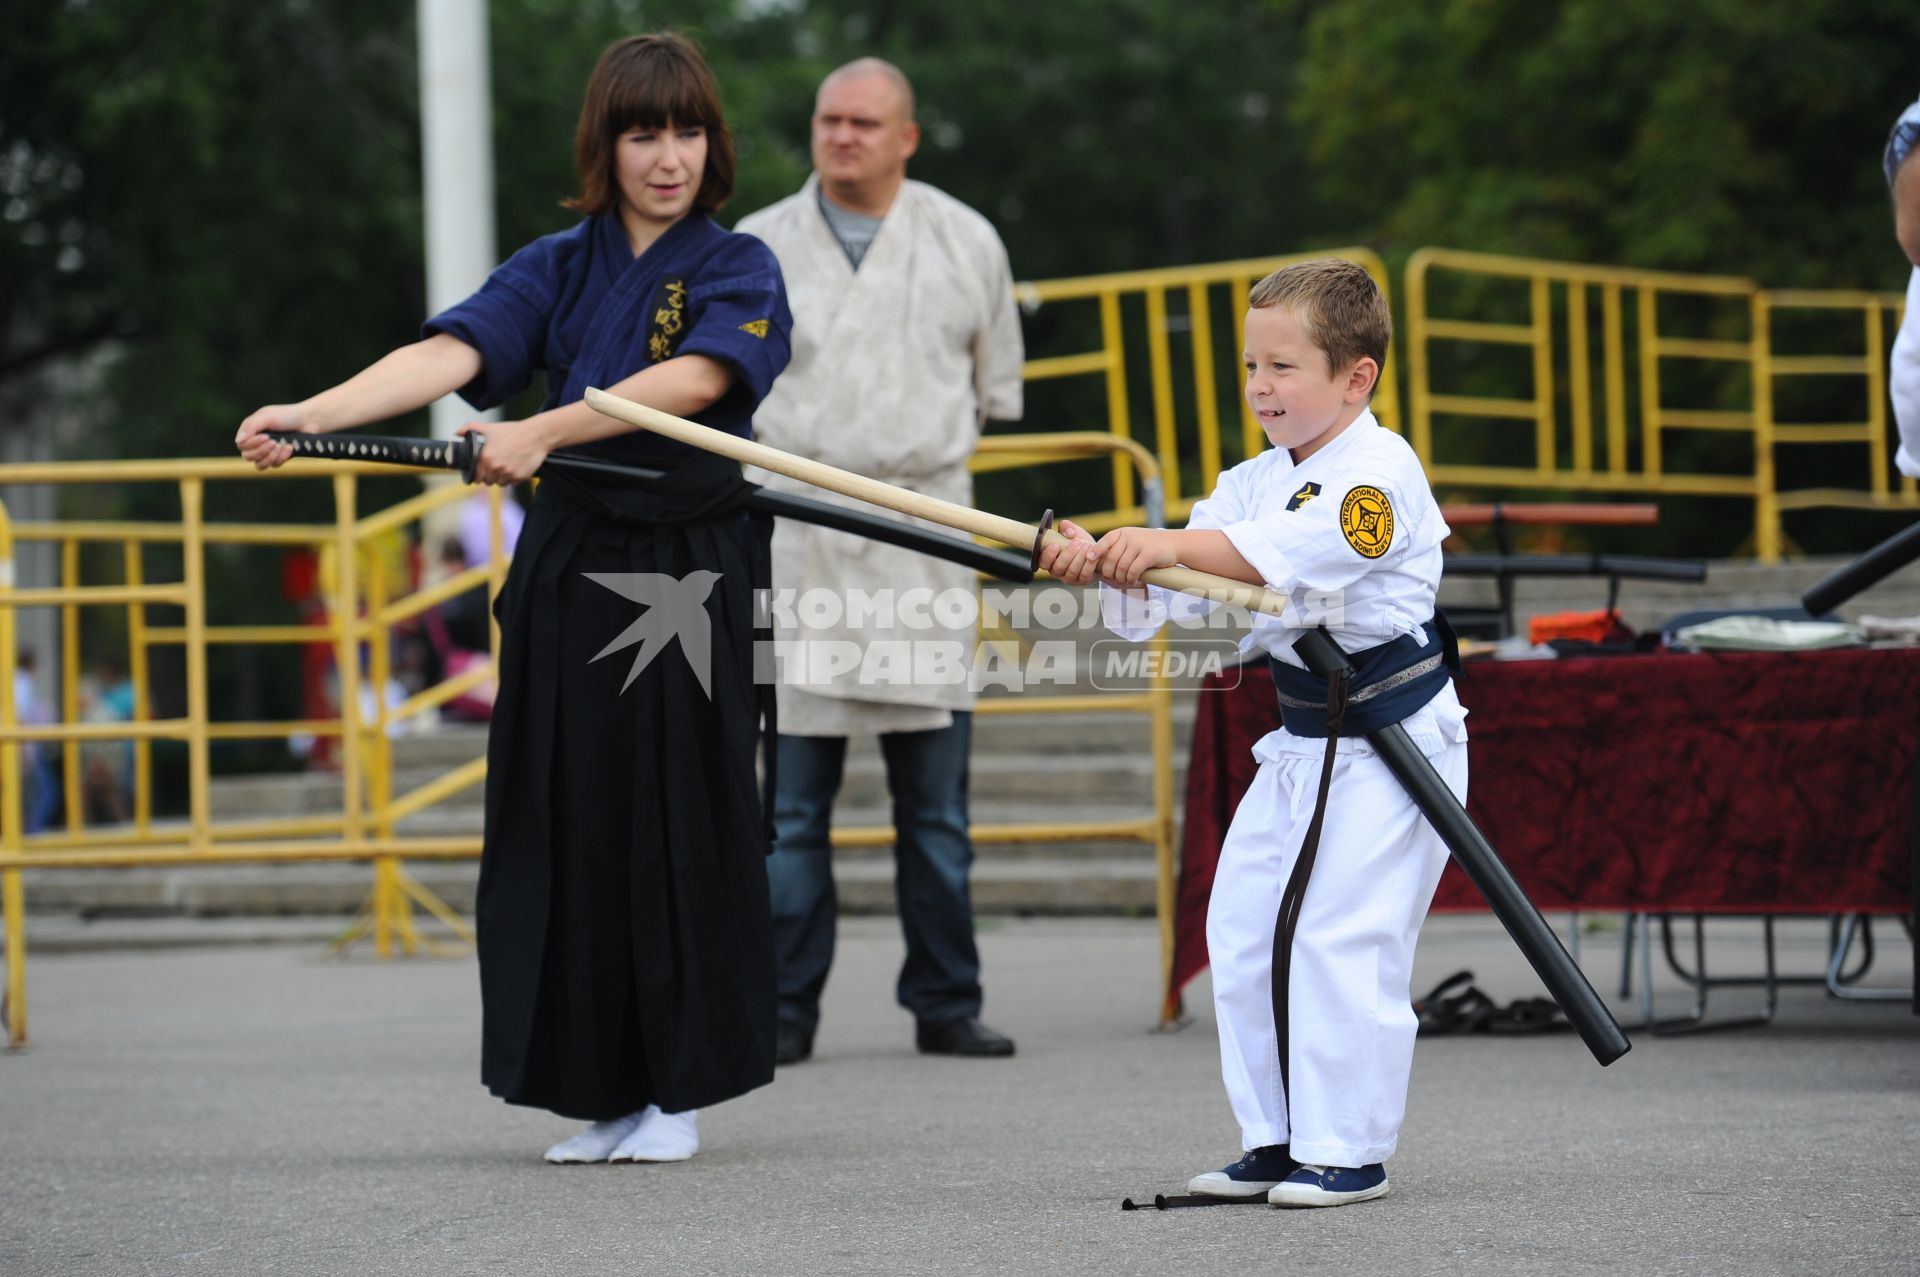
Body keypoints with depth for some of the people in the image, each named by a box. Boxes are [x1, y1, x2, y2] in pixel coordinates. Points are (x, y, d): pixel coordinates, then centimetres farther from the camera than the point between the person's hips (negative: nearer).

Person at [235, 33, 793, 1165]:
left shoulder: (738, 269, 0)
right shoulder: (559, 269, 9)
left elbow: (696, 377, -20)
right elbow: (450, 353, -7)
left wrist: (548, 431, -33)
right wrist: (307, 416, -24)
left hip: (690, 573, -3)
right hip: (570, 571, 3)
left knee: (682, 827, -3)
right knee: (575, 827, 2)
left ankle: (680, 1091, 8)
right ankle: (610, 1092, 13)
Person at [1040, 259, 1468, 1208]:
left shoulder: (1381, 474, -15)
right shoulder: (1253, 482, 9)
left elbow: (1285, 554, -31)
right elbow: (1172, 589, -2)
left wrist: (1169, 545, -38)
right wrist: (1102, 563, -21)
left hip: (1392, 739, -9)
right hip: (1301, 740, 9)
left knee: (1343, 942, -11)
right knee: (1242, 932, 8)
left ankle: (1347, 1151, -2)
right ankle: (1277, 1140, 18)